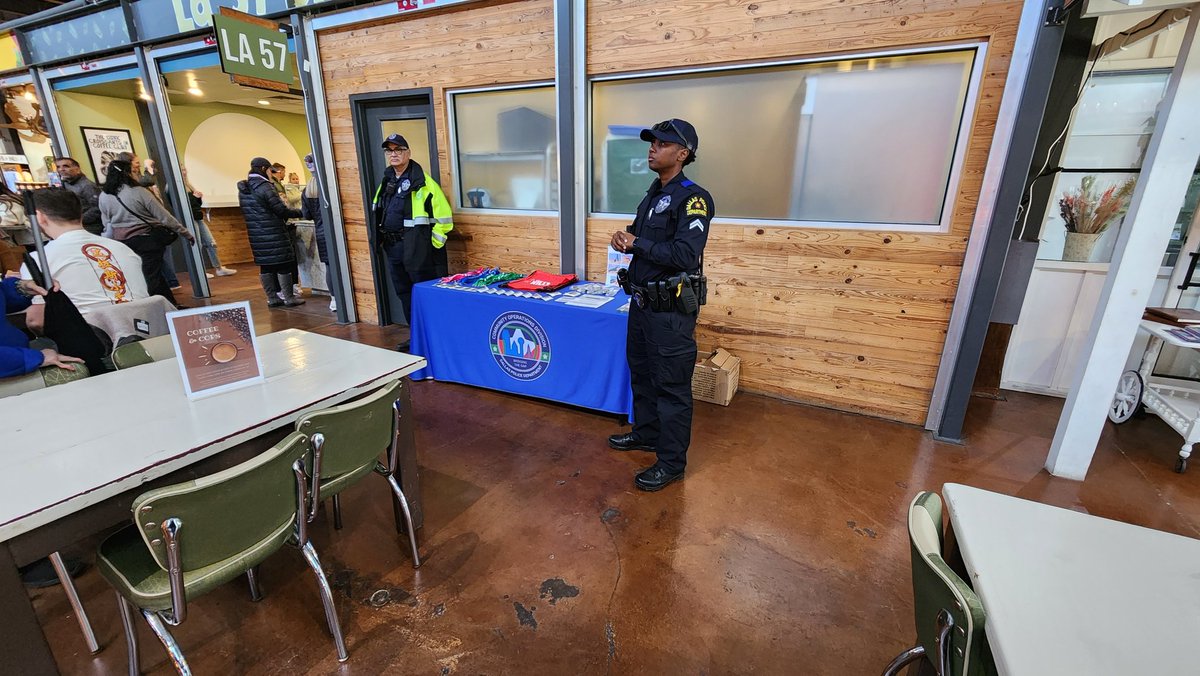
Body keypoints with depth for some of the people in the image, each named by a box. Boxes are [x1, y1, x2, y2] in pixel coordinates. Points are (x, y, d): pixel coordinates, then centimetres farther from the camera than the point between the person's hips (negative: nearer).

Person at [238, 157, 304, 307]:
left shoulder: (242, 189, 12)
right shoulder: (265, 186, -13)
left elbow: (249, 213, 16)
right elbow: (282, 210, -15)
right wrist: (299, 212, -1)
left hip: (256, 235, 8)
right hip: (273, 234, -8)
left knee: (265, 266, 11)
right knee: (283, 265, -1)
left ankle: (272, 298, 16)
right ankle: (289, 298, 3)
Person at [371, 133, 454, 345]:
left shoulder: (421, 181, -9)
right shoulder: (387, 182, 15)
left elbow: (444, 214, -13)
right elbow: (379, 214, 26)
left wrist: (434, 243, -13)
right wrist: (382, 240, 17)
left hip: (417, 249, -8)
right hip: (392, 248, 8)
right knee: (404, 293, 14)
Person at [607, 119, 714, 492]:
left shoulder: (692, 198, -14)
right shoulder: (652, 194, 14)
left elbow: (685, 255, -25)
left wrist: (637, 243, -17)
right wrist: (624, 240, -2)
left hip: (671, 310, -9)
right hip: (642, 302, 9)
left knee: (671, 386, 1)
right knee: (641, 373, 21)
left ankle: (672, 462, 17)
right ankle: (646, 433, 41)